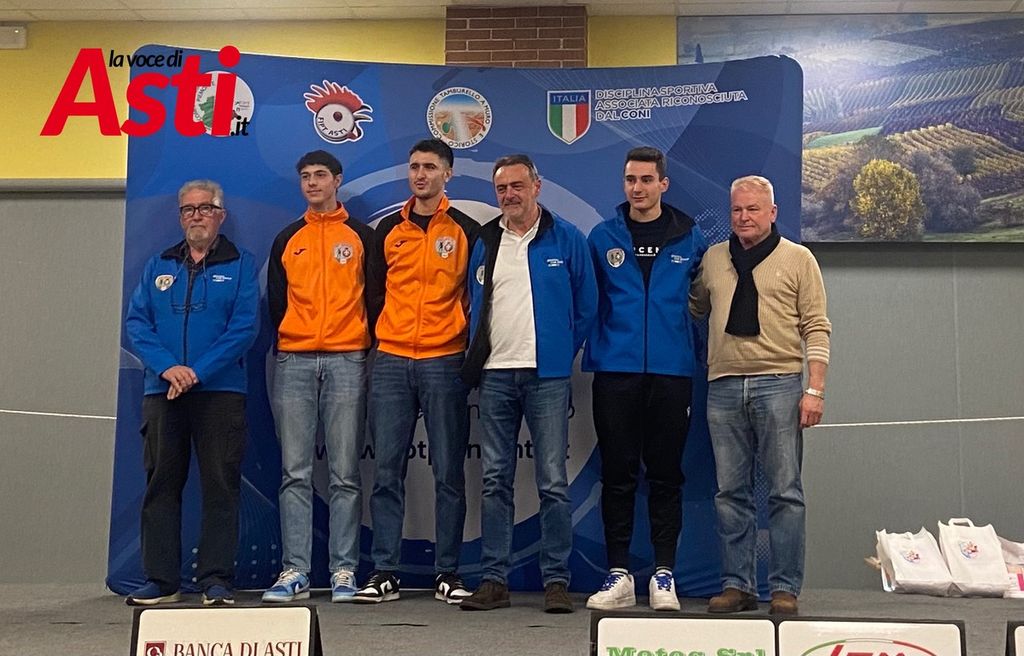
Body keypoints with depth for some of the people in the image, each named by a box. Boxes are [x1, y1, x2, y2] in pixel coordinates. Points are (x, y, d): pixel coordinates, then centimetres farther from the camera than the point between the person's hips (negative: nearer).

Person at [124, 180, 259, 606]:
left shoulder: (240, 264, 5)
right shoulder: (158, 266, 15)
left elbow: (244, 327, -5)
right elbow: (136, 321, 6)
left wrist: (197, 371, -14)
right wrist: (167, 366, -11)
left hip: (220, 391, -3)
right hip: (162, 391, 3)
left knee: (220, 485, -2)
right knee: (161, 484, 5)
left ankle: (216, 580, 4)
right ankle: (161, 580, 13)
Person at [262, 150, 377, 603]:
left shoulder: (362, 236, 9)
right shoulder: (287, 239, 16)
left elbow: (376, 297, 7)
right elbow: (276, 303, 18)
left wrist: (367, 348, 1)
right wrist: (282, 350, 10)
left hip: (346, 362, -2)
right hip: (293, 363, 2)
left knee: (345, 474, -1)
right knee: (295, 473, 0)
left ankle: (344, 571, 3)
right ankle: (294, 571, 3)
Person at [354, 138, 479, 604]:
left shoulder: (466, 231, 5)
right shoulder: (388, 230, 13)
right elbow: (374, 291, 17)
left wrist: (468, 347, 0)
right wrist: (377, 340, 9)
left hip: (445, 363, -2)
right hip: (391, 362, 2)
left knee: (449, 473, 1)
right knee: (387, 471, 2)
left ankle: (448, 573, 9)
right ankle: (385, 571, 8)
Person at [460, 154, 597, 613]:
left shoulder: (566, 239, 3)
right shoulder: (484, 242, 12)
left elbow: (586, 306, 6)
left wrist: (562, 354, 4)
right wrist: (478, 357, 10)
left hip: (547, 376, -3)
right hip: (495, 375, 3)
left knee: (552, 481, -1)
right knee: (495, 480, 6)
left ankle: (557, 581, 6)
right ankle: (493, 580, 12)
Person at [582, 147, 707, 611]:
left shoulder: (689, 238, 7)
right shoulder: (603, 237, 6)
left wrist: (695, 351, 10)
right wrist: (594, 349, 6)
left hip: (671, 370, 0)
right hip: (615, 370, 0)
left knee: (666, 474, 4)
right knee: (617, 473, 3)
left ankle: (664, 574, 12)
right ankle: (618, 575, 11)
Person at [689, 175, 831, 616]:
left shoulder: (798, 259, 4)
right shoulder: (712, 258, 14)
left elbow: (816, 328, 0)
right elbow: (694, 308, 24)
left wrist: (815, 389, -8)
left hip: (779, 385, -3)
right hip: (724, 386, 3)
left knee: (784, 492, 0)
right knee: (730, 492, 6)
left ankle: (784, 588, 7)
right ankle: (736, 585, 14)